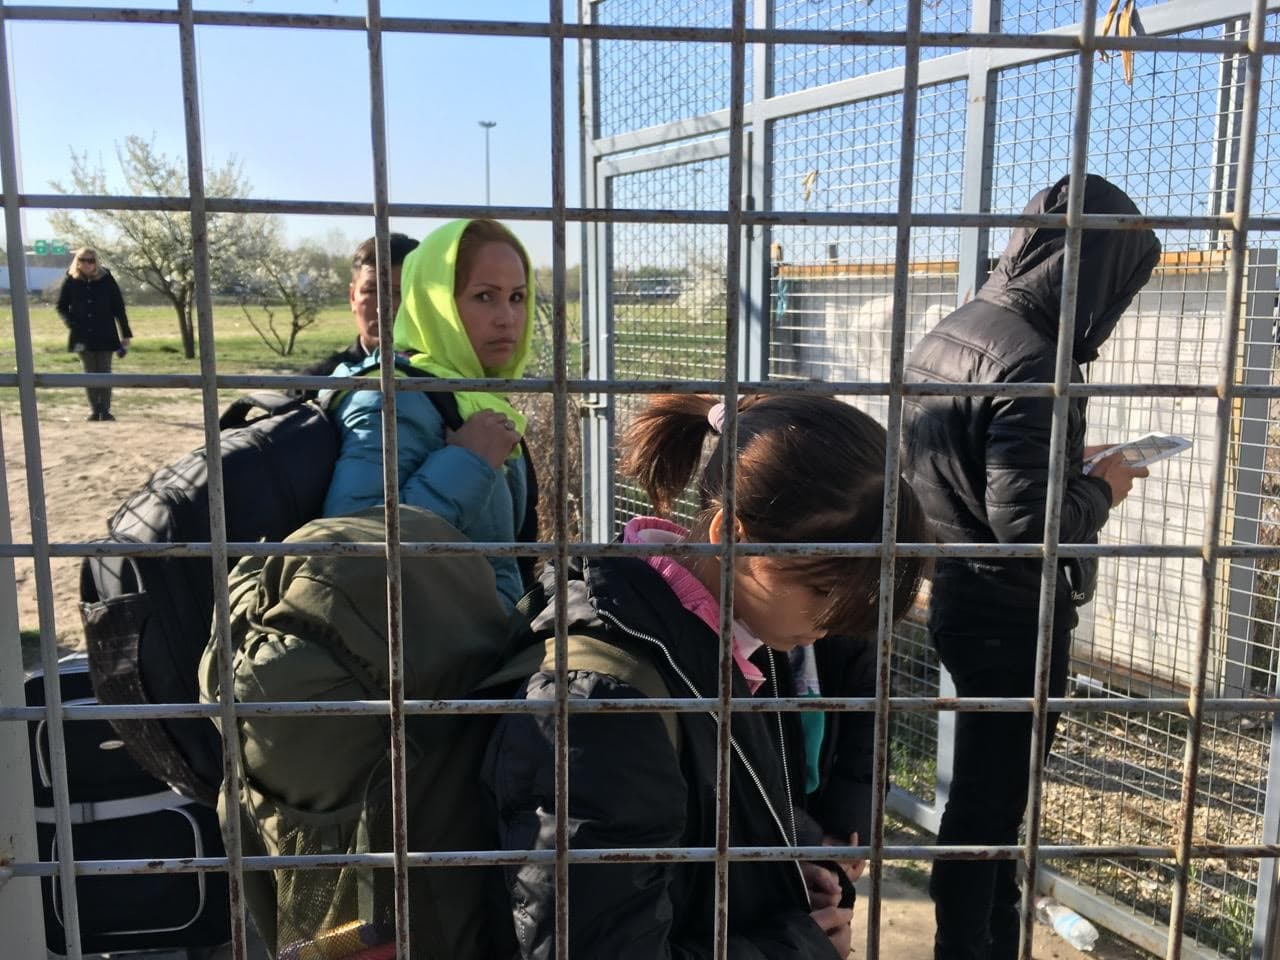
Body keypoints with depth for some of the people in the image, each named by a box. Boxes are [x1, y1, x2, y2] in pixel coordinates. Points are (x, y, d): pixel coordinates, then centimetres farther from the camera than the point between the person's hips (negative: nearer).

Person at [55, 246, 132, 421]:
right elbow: (61, 307, 6)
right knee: (89, 373, 7)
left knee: (104, 373, 1)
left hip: (105, 335, -1)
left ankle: (105, 410, 4)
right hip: (82, 336, 1)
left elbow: (118, 307, -1)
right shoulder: (70, 280, -2)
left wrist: (125, 334, -3)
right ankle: (94, 410, 13)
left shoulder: (106, 279, -5)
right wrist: (72, 324, -11)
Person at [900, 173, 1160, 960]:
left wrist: (1071, 464, 9)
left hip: (962, 598, 9)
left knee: (993, 787, 22)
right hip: (1012, 617, -9)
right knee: (988, 798, 7)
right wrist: (1101, 487, -10)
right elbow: (1029, 523, -29)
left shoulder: (949, 334, 5)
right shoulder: (1031, 363, -24)